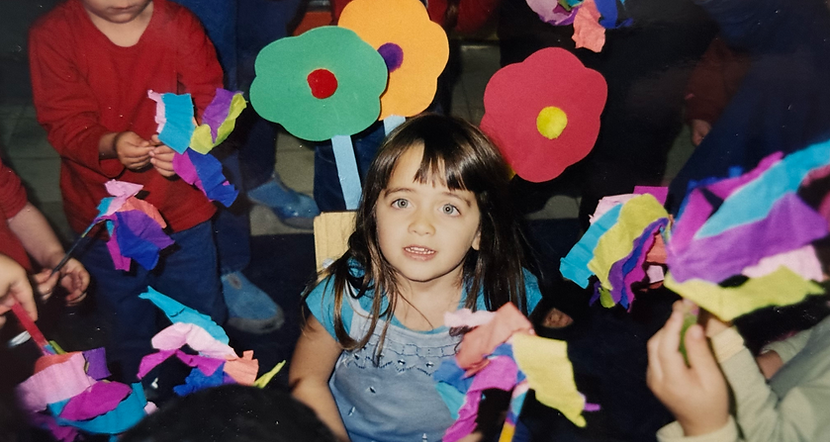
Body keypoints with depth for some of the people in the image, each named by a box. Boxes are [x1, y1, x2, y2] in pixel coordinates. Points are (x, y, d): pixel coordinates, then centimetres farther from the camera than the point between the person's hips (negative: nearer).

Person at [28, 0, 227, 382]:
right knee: (127, 328, 22)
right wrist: (110, 145, -39)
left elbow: (211, 104, -14)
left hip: (182, 212, 1)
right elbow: (64, 124, -18)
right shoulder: (52, 35, -15)